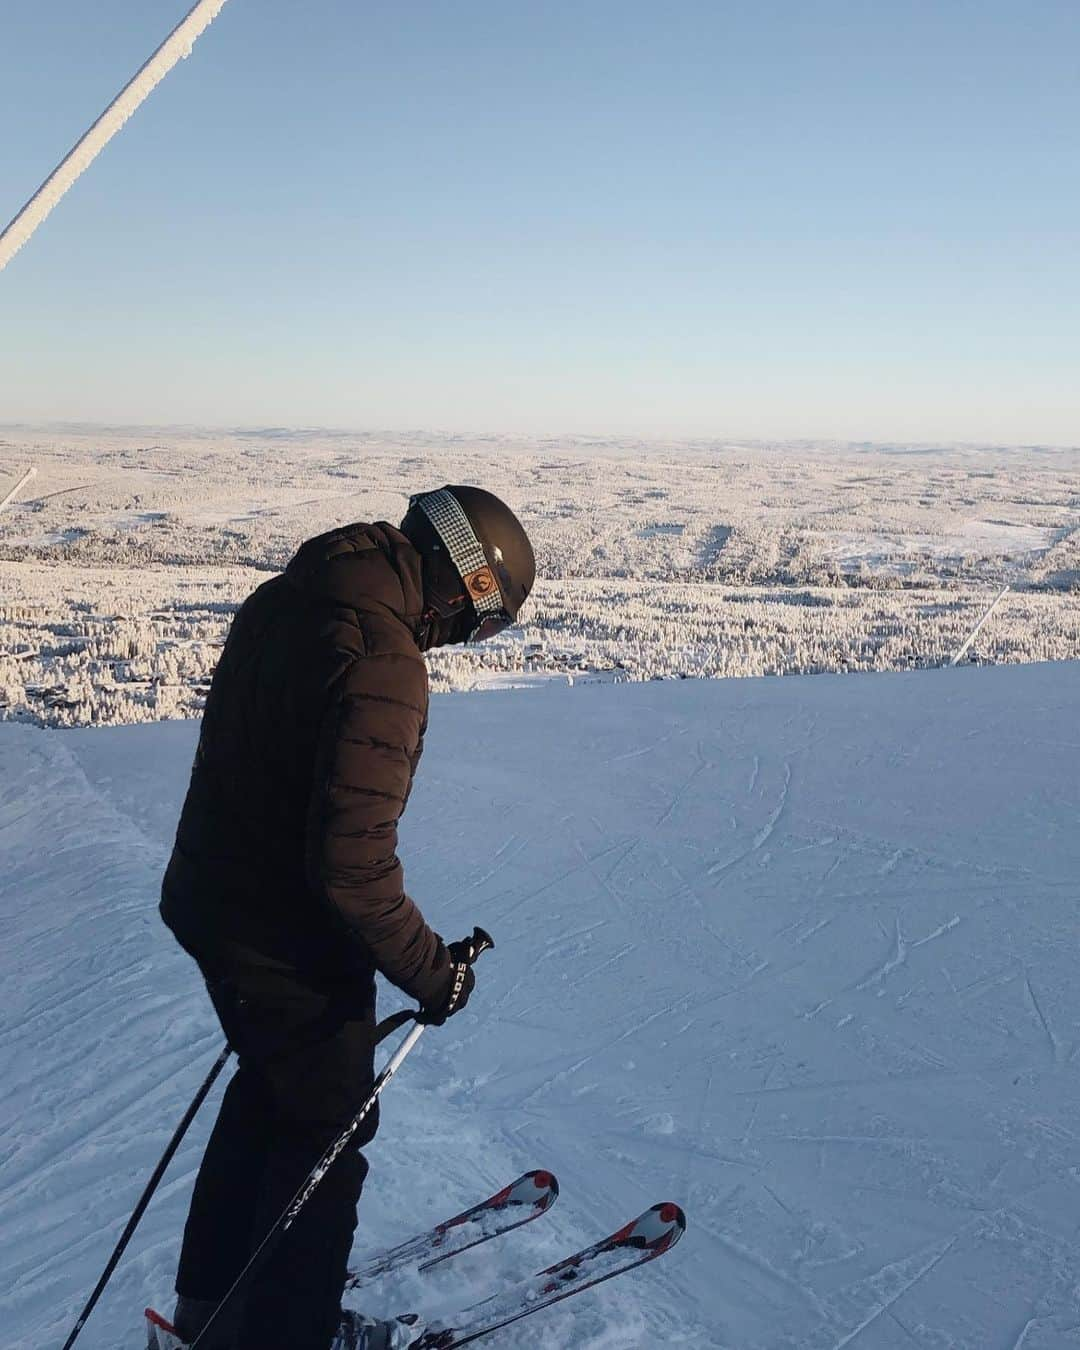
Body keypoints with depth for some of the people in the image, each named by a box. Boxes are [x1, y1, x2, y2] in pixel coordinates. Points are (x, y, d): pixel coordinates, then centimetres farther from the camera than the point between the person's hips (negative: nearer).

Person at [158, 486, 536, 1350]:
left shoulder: (283, 599, 0)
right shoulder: (381, 661, -29)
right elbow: (352, 861, -30)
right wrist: (433, 971, -16)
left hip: (211, 898, 9)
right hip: (292, 942, -9)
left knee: (270, 1087, 27)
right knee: (327, 1128, 13)